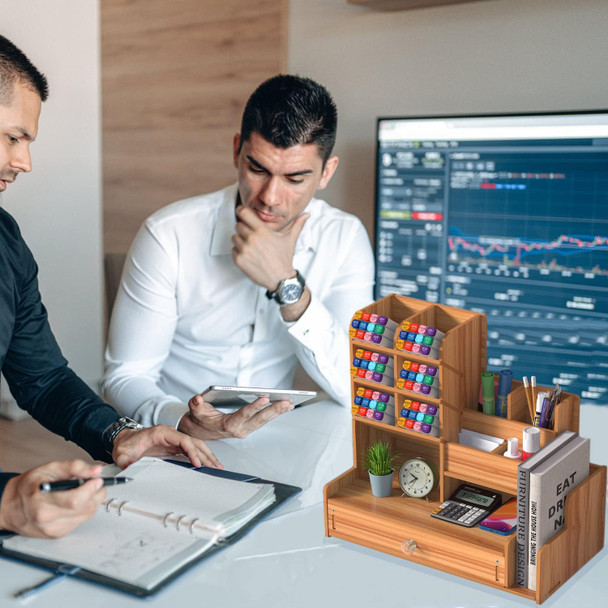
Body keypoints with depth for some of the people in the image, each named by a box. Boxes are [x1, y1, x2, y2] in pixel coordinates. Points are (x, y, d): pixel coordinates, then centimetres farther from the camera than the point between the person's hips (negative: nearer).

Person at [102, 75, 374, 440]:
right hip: (174, 439, -1)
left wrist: (286, 284, -24)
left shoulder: (345, 239, -6)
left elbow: (356, 389, -14)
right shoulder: (169, 236, -13)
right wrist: (183, 421, -31)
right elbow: (126, 377, -10)